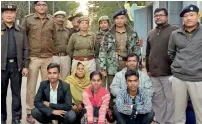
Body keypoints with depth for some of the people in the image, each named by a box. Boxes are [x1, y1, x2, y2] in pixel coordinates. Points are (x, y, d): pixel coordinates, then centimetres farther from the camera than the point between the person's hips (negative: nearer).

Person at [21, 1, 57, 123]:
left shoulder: (51, 20, 5)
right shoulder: (28, 19, -2)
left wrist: (49, 48, 13)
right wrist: (28, 49, 2)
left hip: (48, 58, 3)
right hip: (33, 57, -2)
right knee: (31, 86, 2)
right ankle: (30, 112, 12)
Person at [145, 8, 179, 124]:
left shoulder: (175, 30, -3)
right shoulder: (151, 33, 17)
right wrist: (148, 69, 17)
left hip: (169, 73, -6)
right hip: (154, 73, 6)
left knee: (170, 99, 2)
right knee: (157, 99, 13)